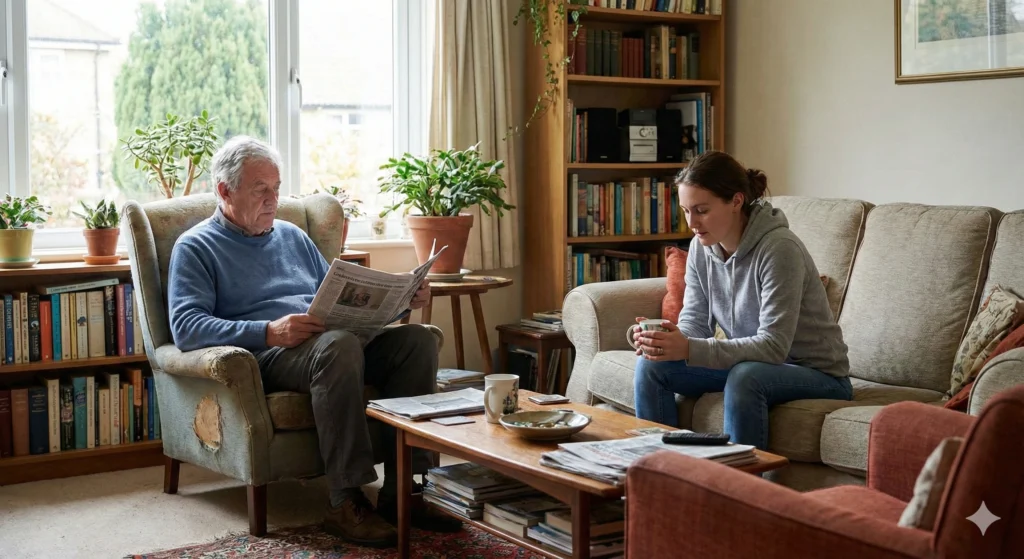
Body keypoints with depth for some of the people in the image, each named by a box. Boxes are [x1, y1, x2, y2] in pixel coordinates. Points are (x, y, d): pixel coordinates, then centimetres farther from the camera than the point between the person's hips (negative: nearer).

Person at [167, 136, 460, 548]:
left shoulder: (292, 236, 28)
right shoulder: (196, 247, 8)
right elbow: (186, 328, -8)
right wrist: (268, 332, -23)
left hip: (337, 343, 6)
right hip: (262, 356, -6)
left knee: (417, 339, -20)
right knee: (338, 345, -38)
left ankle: (402, 490, -21)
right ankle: (346, 502, -34)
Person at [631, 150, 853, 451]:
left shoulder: (779, 248, -25)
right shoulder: (701, 247, -3)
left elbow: (774, 346, -29)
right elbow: (694, 323, -2)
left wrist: (690, 350, -38)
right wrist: (663, 339, -26)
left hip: (817, 373, -7)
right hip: (747, 362, 7)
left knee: (745, 376, -36)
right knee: (651, 365, -9)